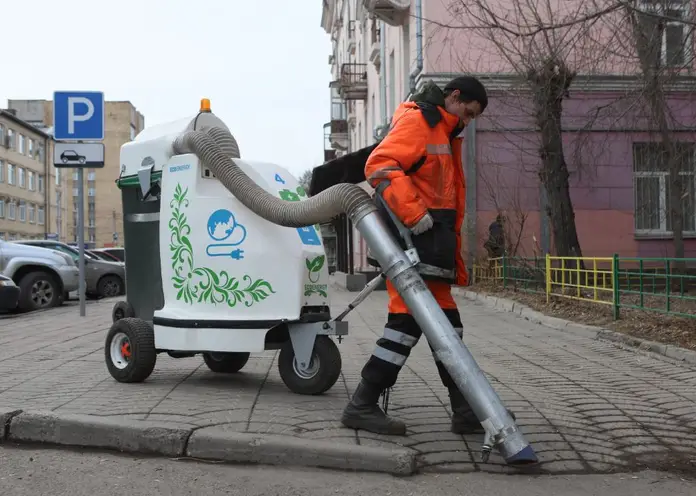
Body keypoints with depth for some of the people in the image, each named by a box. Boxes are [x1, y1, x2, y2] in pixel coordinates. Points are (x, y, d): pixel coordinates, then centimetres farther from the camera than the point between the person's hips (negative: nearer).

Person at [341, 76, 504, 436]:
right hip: (412, 236, -10)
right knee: (409, 319, -13)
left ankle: (466, 412, 15)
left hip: (431, 240, 10)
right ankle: (362, 406, -6)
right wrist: (414, 214, -28)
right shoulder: (417, 120, -6)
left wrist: (455, 259, 24)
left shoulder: (446, 134, 25)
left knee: (445, 324, 9)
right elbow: (380, 165, -22)